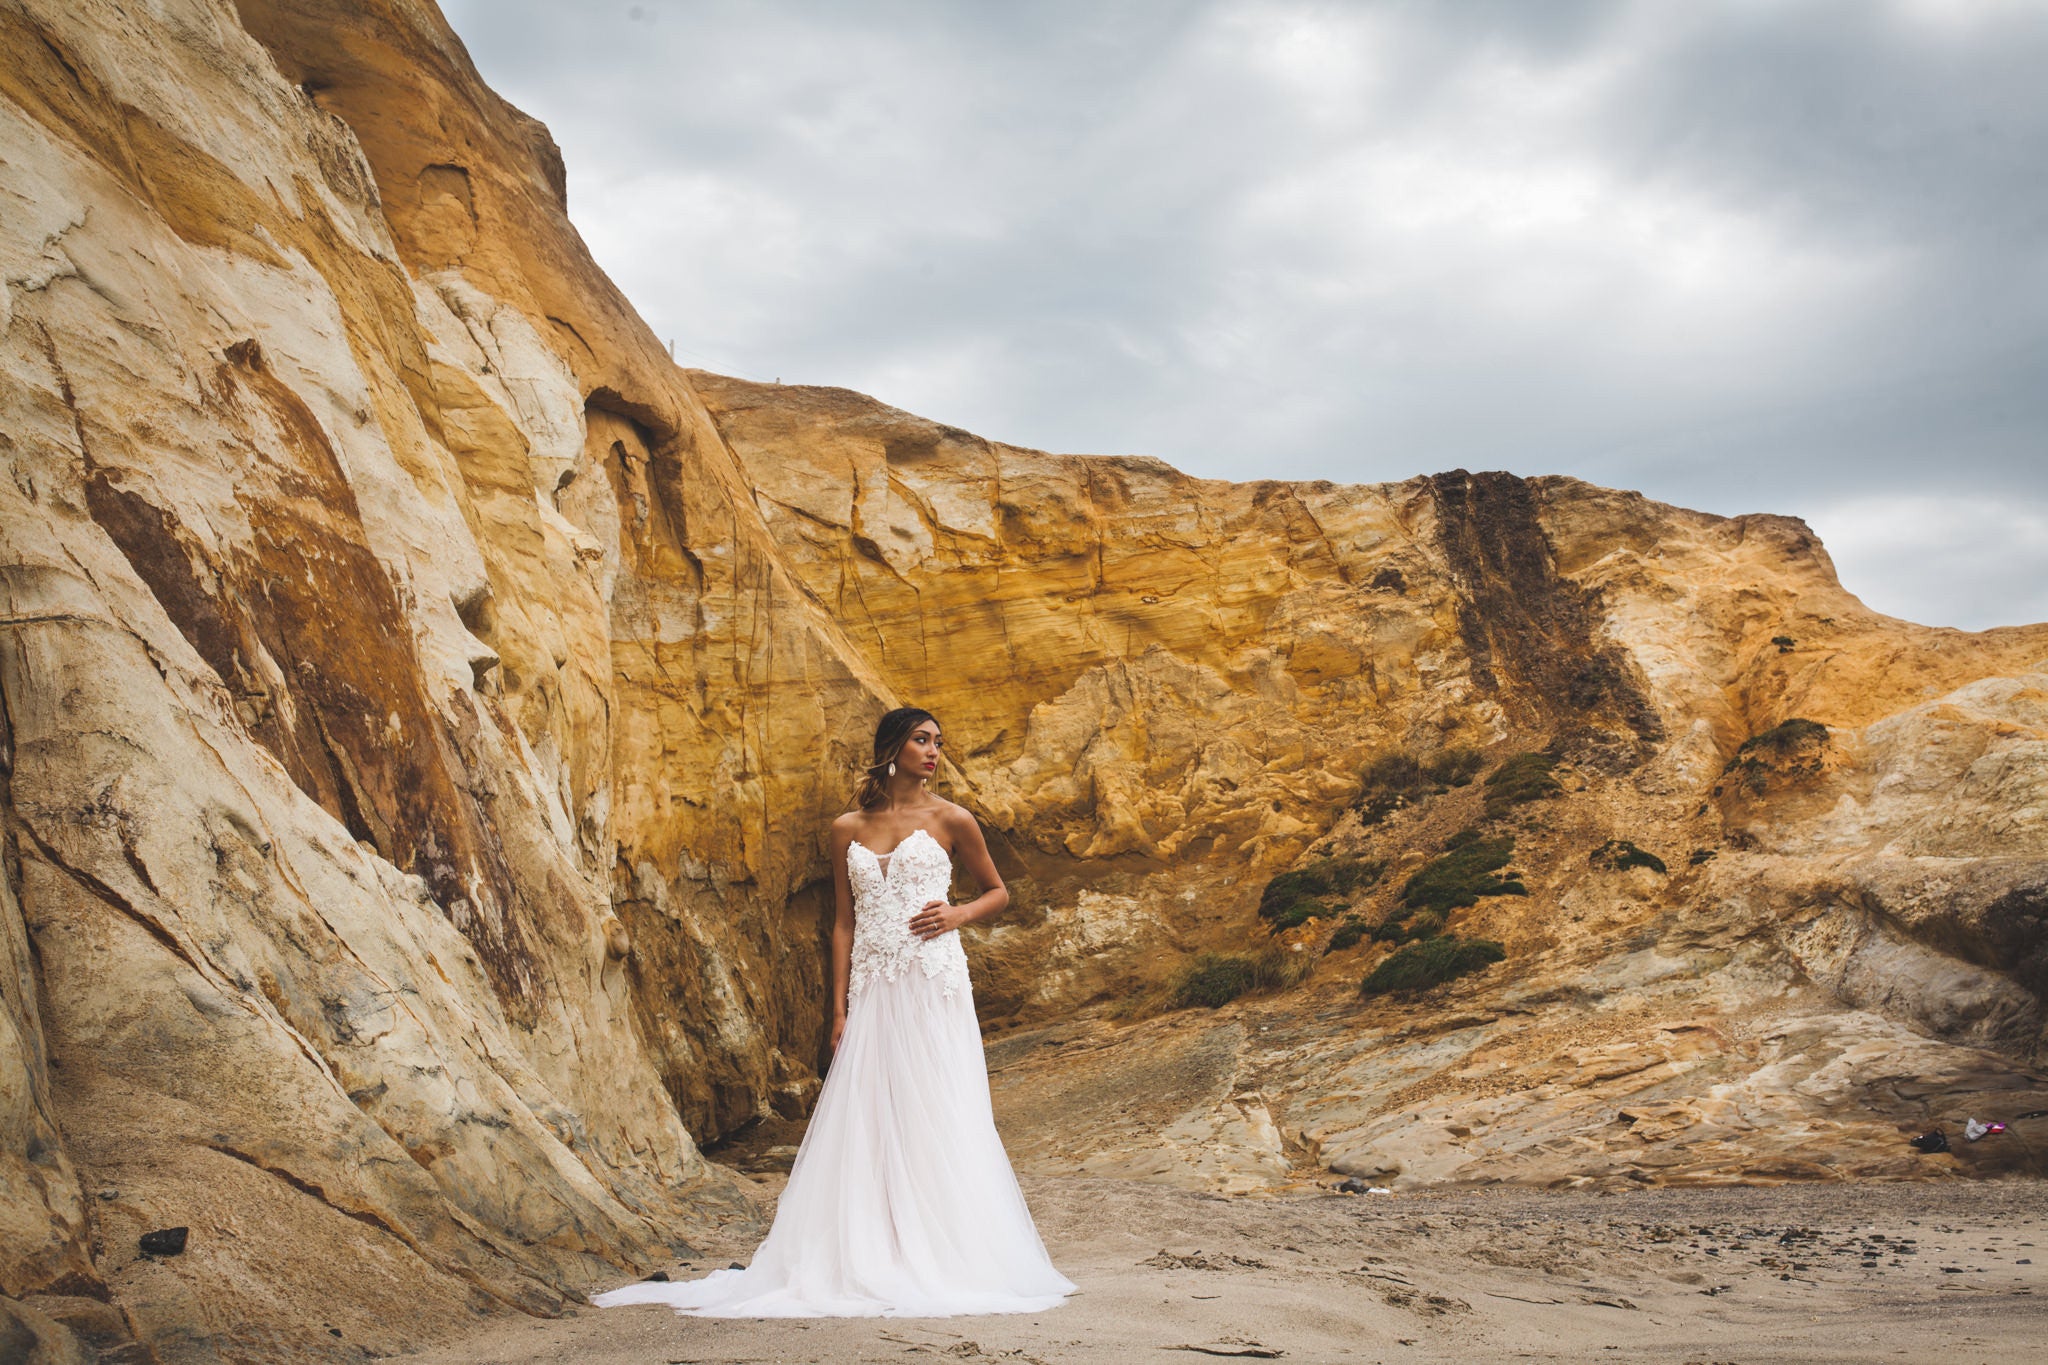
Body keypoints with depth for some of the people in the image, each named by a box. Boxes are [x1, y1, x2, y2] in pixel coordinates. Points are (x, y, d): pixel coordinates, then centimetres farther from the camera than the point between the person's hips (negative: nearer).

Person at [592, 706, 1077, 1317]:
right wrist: (840, 1008, 3)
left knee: (936, 1117, -4)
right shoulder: (848, 829, 10)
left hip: (934, 983, -2)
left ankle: (943, 1261, 2)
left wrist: (958, 914, -7)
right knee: (866, 1120, -1)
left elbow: (998, 892, 14)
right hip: (873, 989, 2)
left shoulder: (950, 820, 4)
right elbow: (844, 923, 10)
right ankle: (868, 1260, 3)